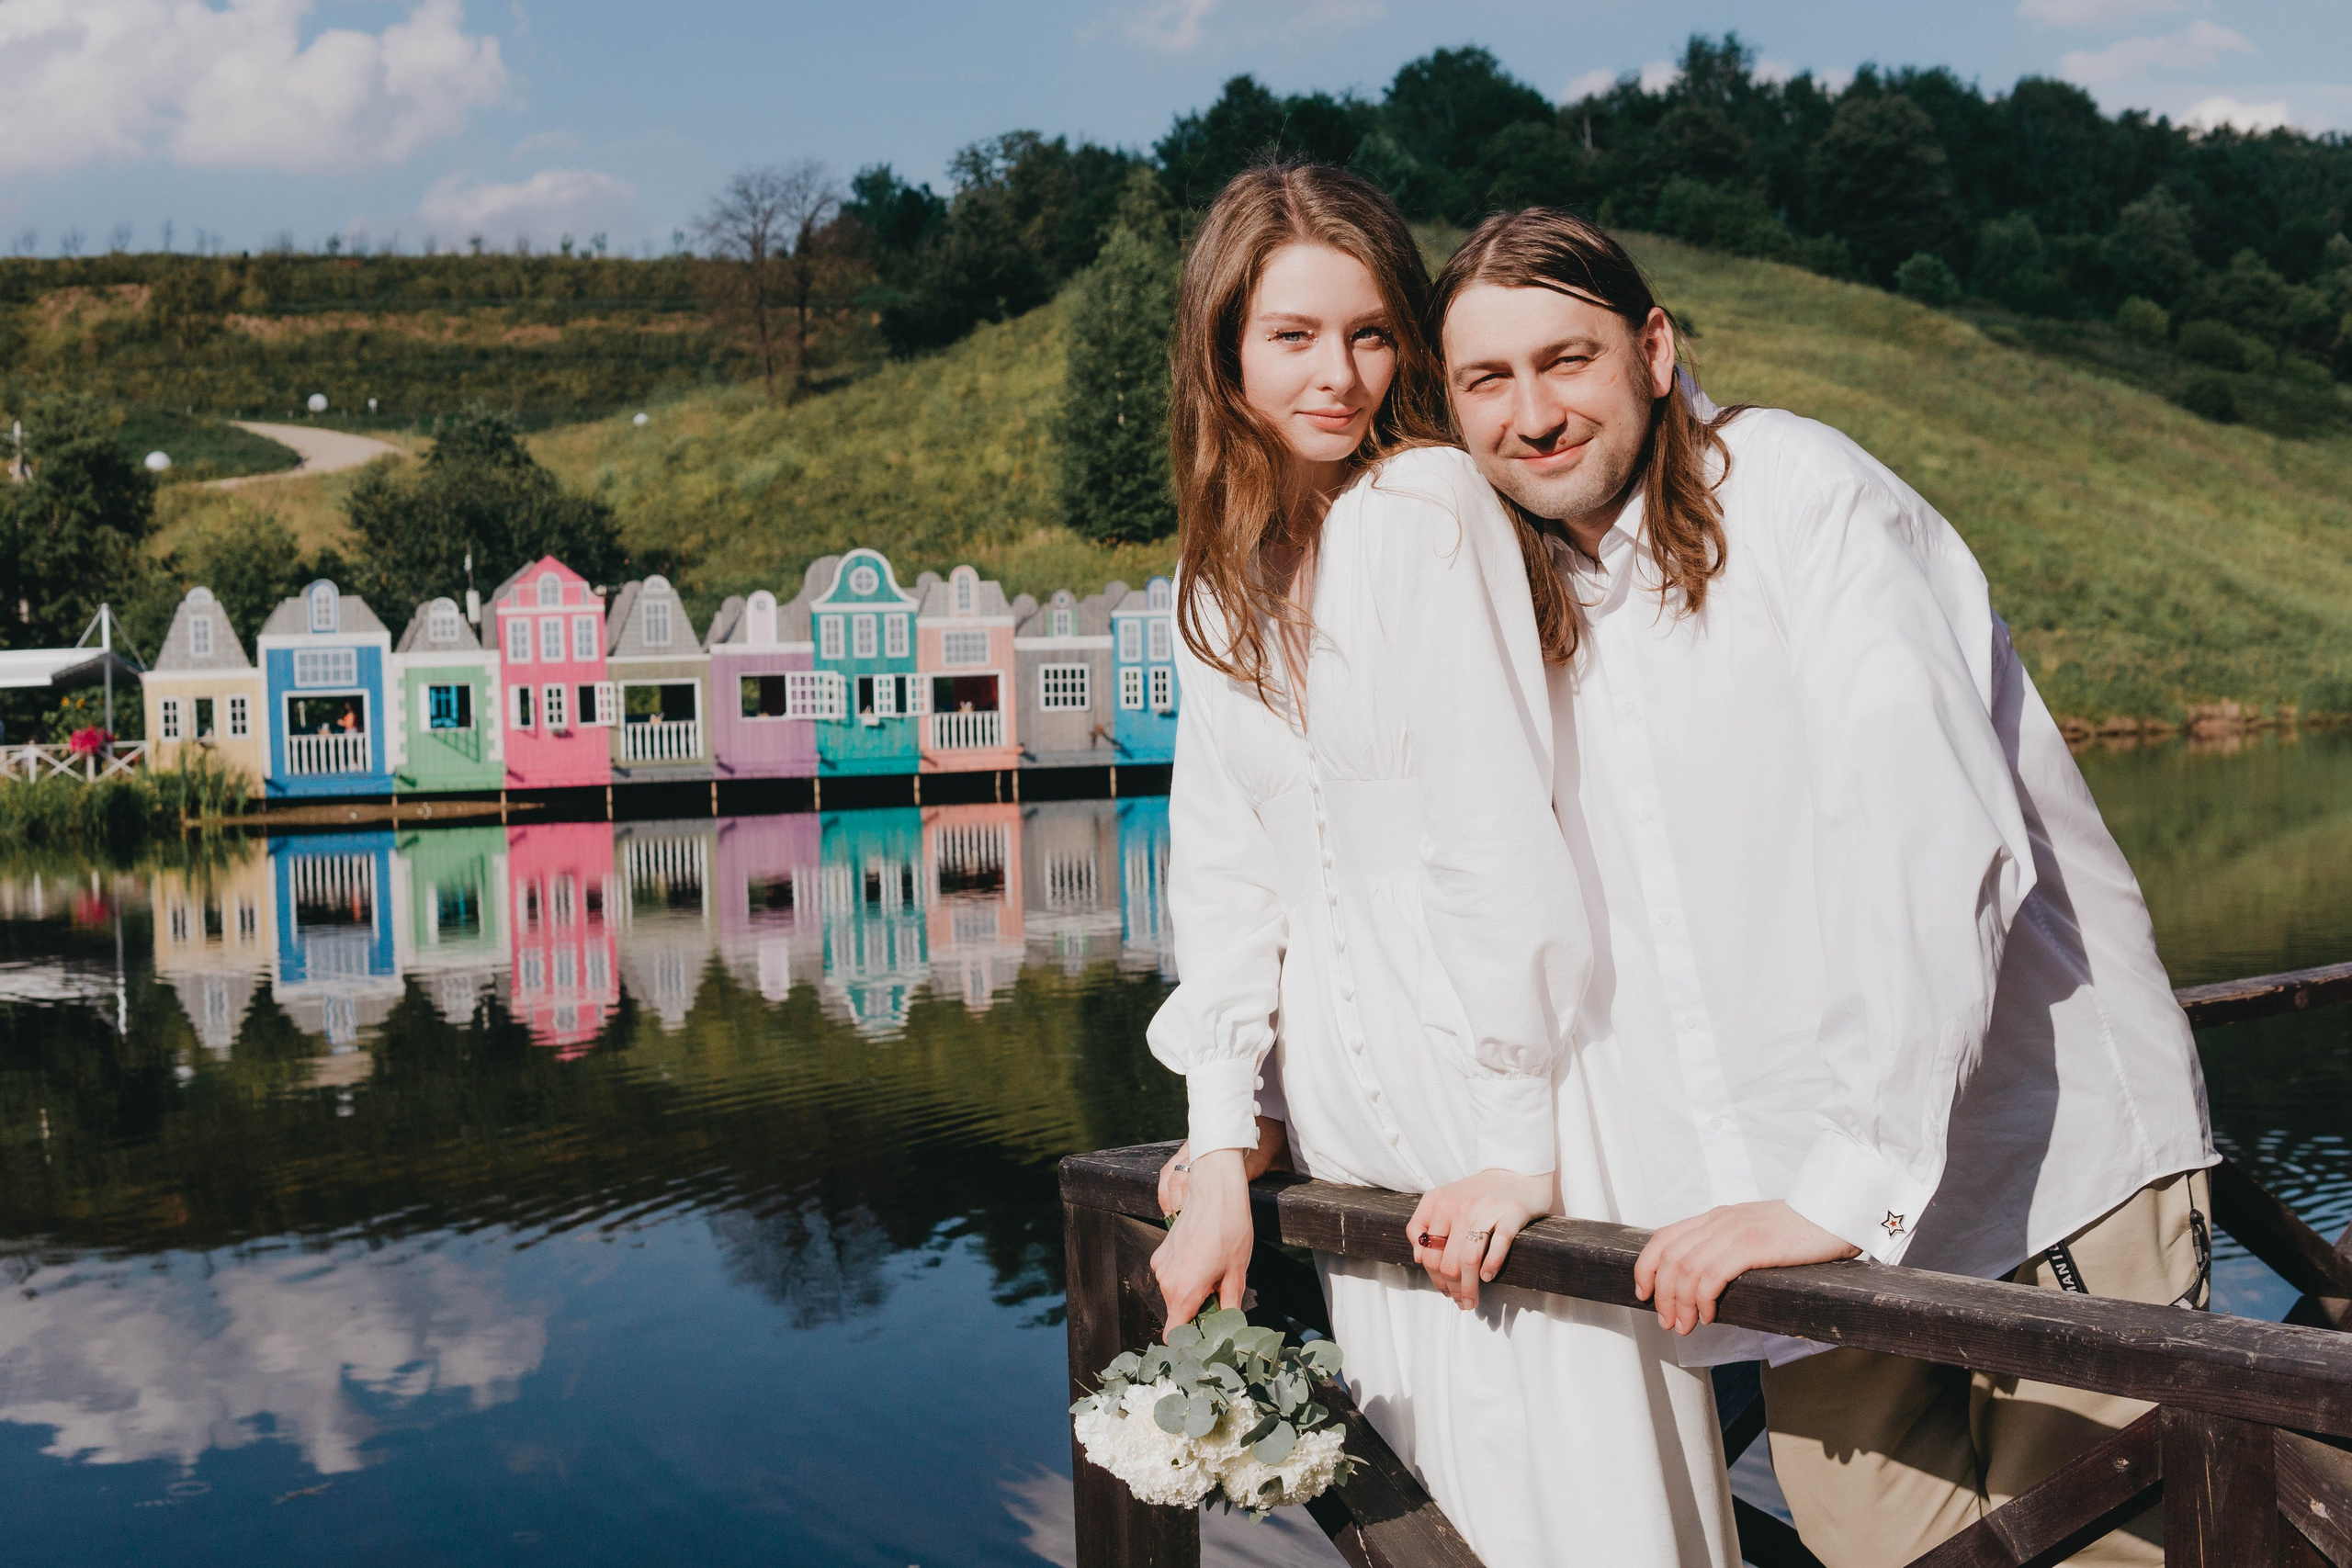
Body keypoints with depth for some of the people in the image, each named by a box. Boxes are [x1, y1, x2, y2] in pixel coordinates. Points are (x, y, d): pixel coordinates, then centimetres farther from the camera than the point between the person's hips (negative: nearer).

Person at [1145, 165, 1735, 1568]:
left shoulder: (1429, 507, -11)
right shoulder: (1217, 586, 10)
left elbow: (1502, 835, -16)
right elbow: (1225, 872, 9)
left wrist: (1524, 1143, -16)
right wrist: (1224, 1141, 2)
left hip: (1506, 1120, -6)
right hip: (1356, 1126, 6)